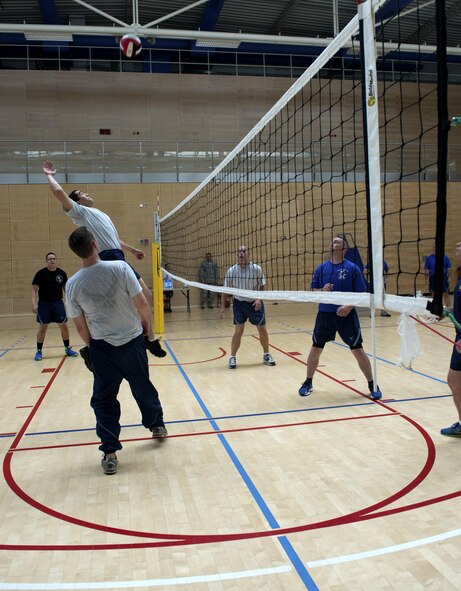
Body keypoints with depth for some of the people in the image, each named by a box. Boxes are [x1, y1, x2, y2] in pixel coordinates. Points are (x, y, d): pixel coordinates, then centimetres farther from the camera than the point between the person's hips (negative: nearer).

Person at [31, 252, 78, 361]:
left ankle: (67, 349, 19)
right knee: (42, 328, 3)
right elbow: (34, 289, -6)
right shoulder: (40, 273, -6)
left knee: (64, 326, 4)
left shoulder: (62, 273, 2)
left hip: (58, 303, 2)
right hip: (44, 304, -2)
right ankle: (39, 351, 15)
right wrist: (34, 303, -16)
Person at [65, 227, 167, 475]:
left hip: (101, 347, 0)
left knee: (103, 399, 11)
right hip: (132, 340, 0)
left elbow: (80, 325, -1)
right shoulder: (120, 267, -15)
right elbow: (141, 303, -13)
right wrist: (146, 324, 7)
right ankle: (157, 425, 42)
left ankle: (110, 453, 10)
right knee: (143, 388, 21)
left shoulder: (73, 284, -9)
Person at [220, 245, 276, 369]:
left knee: (262, 329, 6)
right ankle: (232, 357, 9)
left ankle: (266, 355, 24)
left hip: (255, 303, 1)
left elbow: (262, 286, -1)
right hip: (239, 303, 0)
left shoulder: (257, 269, -8)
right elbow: (225, 289, 1)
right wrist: (223, 306, -2)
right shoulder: (231, 271, -6)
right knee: (238, 330, -4)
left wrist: (259, 299, -17)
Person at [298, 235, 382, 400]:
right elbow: (313, 290, 9)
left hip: (346, 315, -3)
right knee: (315, 349, 7)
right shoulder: (321, 268, 5)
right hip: (324, 314, 3)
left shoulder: (352, 268, -4)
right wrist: (322, 290, -13)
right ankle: (308, 383, 25)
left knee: (358, 350, 0)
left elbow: (361, 293, -4)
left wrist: (349, 306, -20)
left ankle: (372, 385, 16)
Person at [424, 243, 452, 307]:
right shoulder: (429, 258, -1)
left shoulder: (445, 257, -1)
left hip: (444, 278, -1)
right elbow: (426, 269, 0)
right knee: (434, 294, 11)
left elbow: (449, 268, 2)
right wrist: (427, 279, -4)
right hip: (433, 278, 1)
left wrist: (449, 277, -2)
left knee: (446, 294, 3)